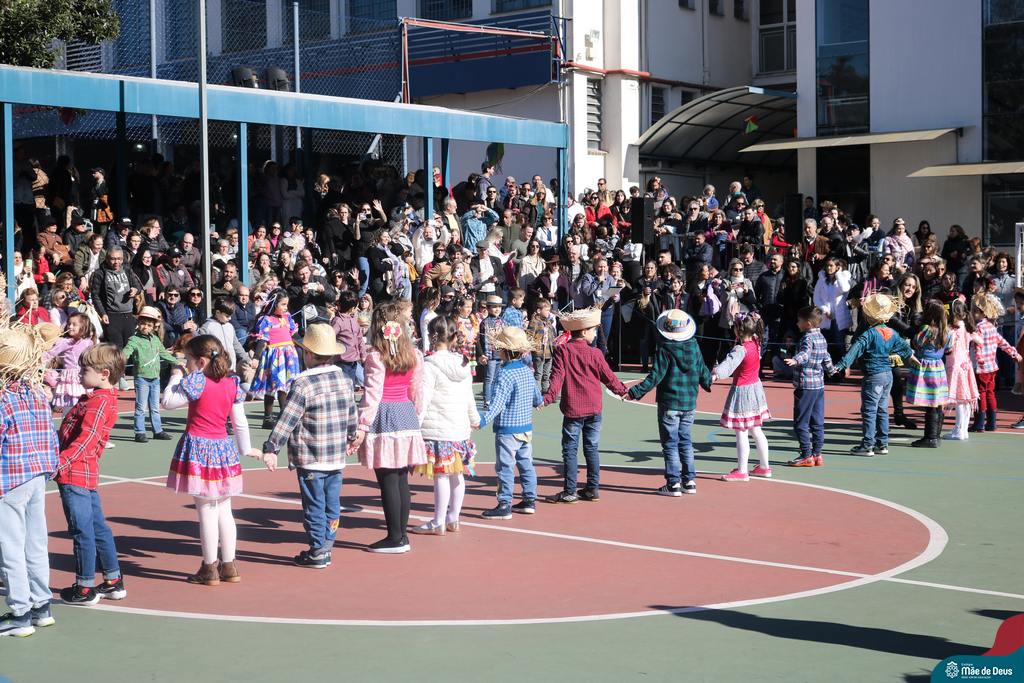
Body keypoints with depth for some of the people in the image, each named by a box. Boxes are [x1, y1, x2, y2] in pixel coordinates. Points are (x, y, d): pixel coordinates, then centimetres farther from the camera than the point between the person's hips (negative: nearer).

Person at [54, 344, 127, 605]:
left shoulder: (99, 402, -16)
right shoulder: (104, 399, 15)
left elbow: (86, 440, -24)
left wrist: (61, 462, -26)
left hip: (75, 475, -10)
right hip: (88, 474, 10)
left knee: (82, 530, -3)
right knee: (98, 527, 15)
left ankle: (85, 588, 4)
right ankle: (113, 582, 22)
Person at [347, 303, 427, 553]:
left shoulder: (376, 357, -11)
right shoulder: (414, 355, 6)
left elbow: (372, 395, -15)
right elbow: (417, 392, 11)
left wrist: (361, 429, -13)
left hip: (384, 417, -6)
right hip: (406, 416, 6)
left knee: (388, 480, 0)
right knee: (402, 479, 12)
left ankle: (395, 538, 4)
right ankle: (402, 535, 18)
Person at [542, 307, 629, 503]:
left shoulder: (562, 350, -4)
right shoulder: (595, 353, -2)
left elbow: (557, 377, -13)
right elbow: (608, 377, 7)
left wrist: (548, 397, -15)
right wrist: (623, 391, 23)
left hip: (572, 409, -2)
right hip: (594, 408, 2)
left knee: (570, 450, 1)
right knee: (591, 448, 11)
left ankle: (570, 492, 1)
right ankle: (593, 489, 15)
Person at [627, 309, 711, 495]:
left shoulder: (665, 349, -14)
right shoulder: (694, 347, 3)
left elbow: (656, 377, -18)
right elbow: (703, 372, 12)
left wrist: (635, 392, -14)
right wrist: (708, 384, 34)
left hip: (669, 404, -6)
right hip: (689, 403, 6)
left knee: (670, 443, 1)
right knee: (685, 441, 16)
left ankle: (673, 484, 2)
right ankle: (689, 481, 17)